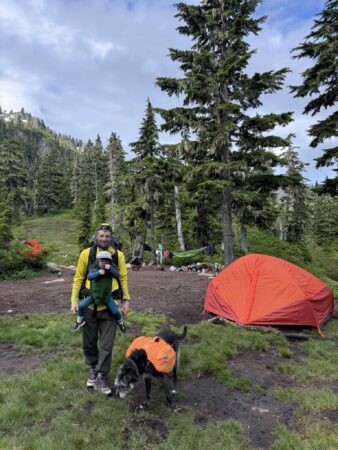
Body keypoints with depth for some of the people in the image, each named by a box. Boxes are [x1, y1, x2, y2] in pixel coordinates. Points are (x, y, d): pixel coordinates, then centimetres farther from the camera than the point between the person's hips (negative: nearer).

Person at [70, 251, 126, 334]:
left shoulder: (111, 268, -7)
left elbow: (117, 275, -21)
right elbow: (89, 276, -23)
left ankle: (120, 322, 30)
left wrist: (110, 268, -34)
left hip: (107, 295, -1)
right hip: (94, 294, 1)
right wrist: (98, 272, -38)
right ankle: (79, 321, 19)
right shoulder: (94, 268, -9)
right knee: (81, 305, -11)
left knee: (115, 311, -5)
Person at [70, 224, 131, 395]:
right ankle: (93, 368, 42)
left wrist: (126, 300, -3)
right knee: (89, 342, 16)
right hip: (89, 305, 0)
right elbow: (78, 278, 0)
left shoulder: (118, 255, -4)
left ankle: (101, 377, 25)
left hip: (109, 306, 0)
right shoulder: (86, 253, -5)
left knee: (106, 345, 7)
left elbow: (123, 278, 1)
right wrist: (74, 300, -5)